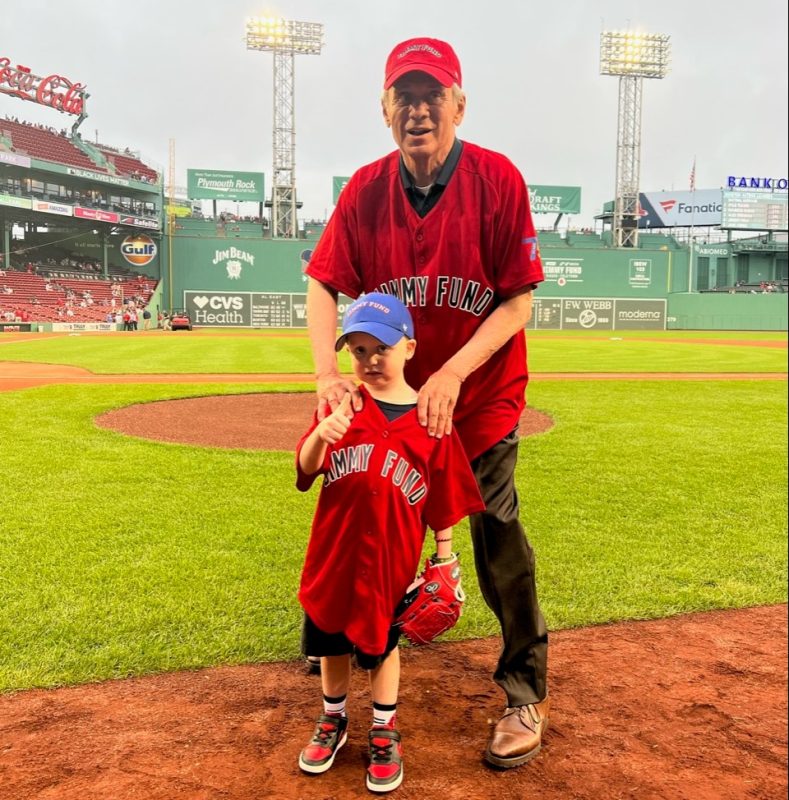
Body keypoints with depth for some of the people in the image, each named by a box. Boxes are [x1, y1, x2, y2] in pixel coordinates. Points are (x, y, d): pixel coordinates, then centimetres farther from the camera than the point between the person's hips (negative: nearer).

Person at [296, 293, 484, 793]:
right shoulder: (342, 407, -5)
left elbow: (443, 500, -1)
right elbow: (307, 470, -16)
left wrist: (445, 557, 1)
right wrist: (320, 437, -36)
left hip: (391, 558, -2)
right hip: (335, 553, 2)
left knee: (382, 642, 15)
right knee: (332, 640, 17)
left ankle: (385, 730, 37)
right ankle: (334, 720, 41)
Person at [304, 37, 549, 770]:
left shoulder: (498, 180, -15)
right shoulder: (366, 189, -6)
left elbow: (518, 302, -16)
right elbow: (323, 283, -6)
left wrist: (453, 374, -26)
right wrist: (326, 369, -23)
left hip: (483, 394, -3)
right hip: (395, 390, 3)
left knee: (497, 537, -2)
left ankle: (526, 694, 15)